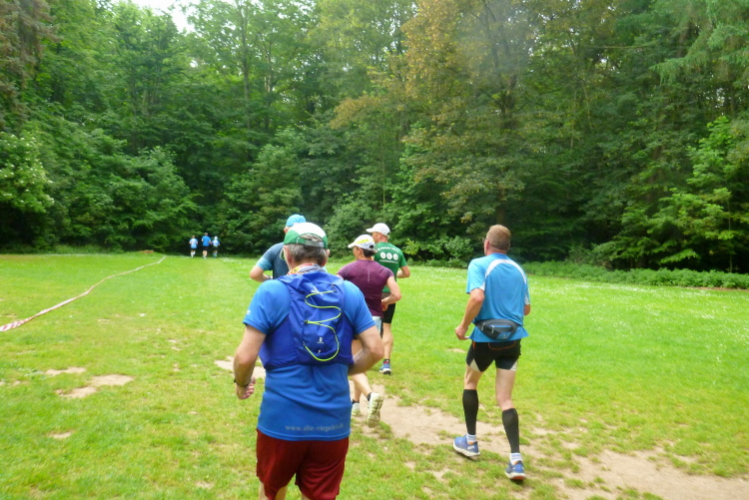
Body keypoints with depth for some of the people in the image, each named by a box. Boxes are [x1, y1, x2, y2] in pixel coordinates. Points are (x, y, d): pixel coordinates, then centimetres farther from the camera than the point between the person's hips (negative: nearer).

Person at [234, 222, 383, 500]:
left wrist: (241, 383, 7)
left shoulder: (271, 291, -10)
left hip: (281, 420, -2)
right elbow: (375, 350, -3)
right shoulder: (349, 292, -1)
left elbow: (246, 356, -14)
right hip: (333, 423, 2)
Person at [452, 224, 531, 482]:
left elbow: (477, 297, -24)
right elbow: (526, 309, 14)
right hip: (512, 338, 4)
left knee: (470, 383, 22)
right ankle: (516, 460, 0)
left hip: (486, 337, -4)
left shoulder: (479, 264, -8)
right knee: (505, 399, 10)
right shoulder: (519, 270, 9)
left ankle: (470, 442, 30)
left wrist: (464, 325, -12)